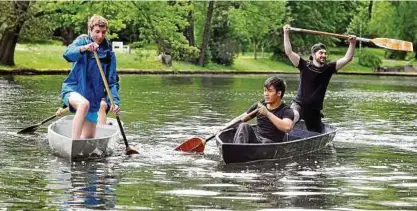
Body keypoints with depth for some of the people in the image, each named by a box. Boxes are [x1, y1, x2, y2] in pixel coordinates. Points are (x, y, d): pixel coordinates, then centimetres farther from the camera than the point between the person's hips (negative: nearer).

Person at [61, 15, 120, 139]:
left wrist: (115, 102, -16)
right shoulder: (82, 41, -2)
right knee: (84, 104, -39)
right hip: (72, 90, -5)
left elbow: (112, 82, 1)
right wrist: (84, 48, -43)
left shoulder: (109, 54, 4)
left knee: (89, 138, 4)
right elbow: (68, 54, -23)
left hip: (93, 98, 5)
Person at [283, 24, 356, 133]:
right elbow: (289, 52, -9)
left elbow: (347, 58, 3)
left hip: (315, 110, 4)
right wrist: (286, 34, -15)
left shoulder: (328, 68, 4)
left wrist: (352, 44, -9)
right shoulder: (305, 66, -4)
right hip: (299, 104, -4)